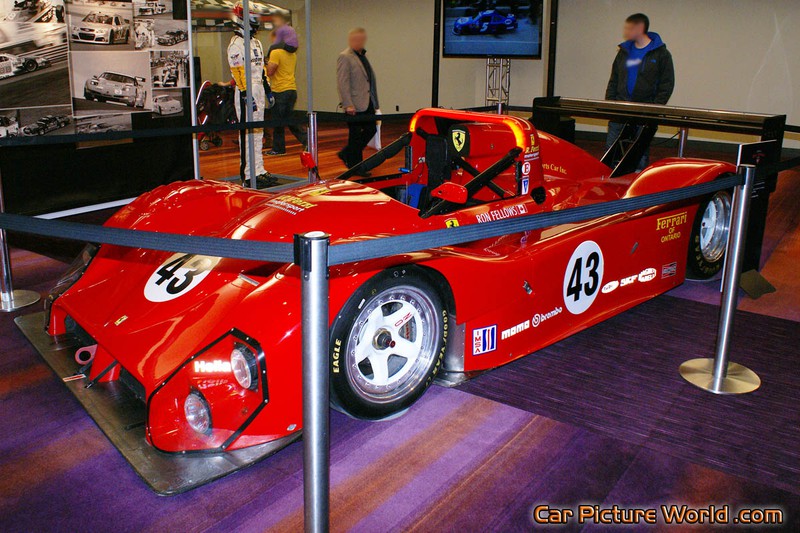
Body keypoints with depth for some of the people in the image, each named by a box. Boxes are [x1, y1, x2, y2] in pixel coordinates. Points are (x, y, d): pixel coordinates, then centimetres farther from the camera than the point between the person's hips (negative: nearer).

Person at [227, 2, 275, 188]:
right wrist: (247, 95, -22)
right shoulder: (236, 44, -10)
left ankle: (259, 171, 20)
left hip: (258, 90, 9)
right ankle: (247, 175, -6)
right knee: (247, 134, -8)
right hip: (246, 91, -9)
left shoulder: (256, 42, 19)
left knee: (258, 133, 13)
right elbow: (238, 72, -17)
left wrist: (268, 89, 19)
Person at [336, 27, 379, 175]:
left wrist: (374, 100, 18)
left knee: (371, 129, 13)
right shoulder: (345, 57, -12)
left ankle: (346, 154, 26)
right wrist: (348, 105, -22)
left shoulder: (363, 56, 15)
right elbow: (342, 83, -17)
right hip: (355, 104, -9)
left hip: (367, 102, 9)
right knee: (355, 135, 1)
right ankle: (355, 165, 14)